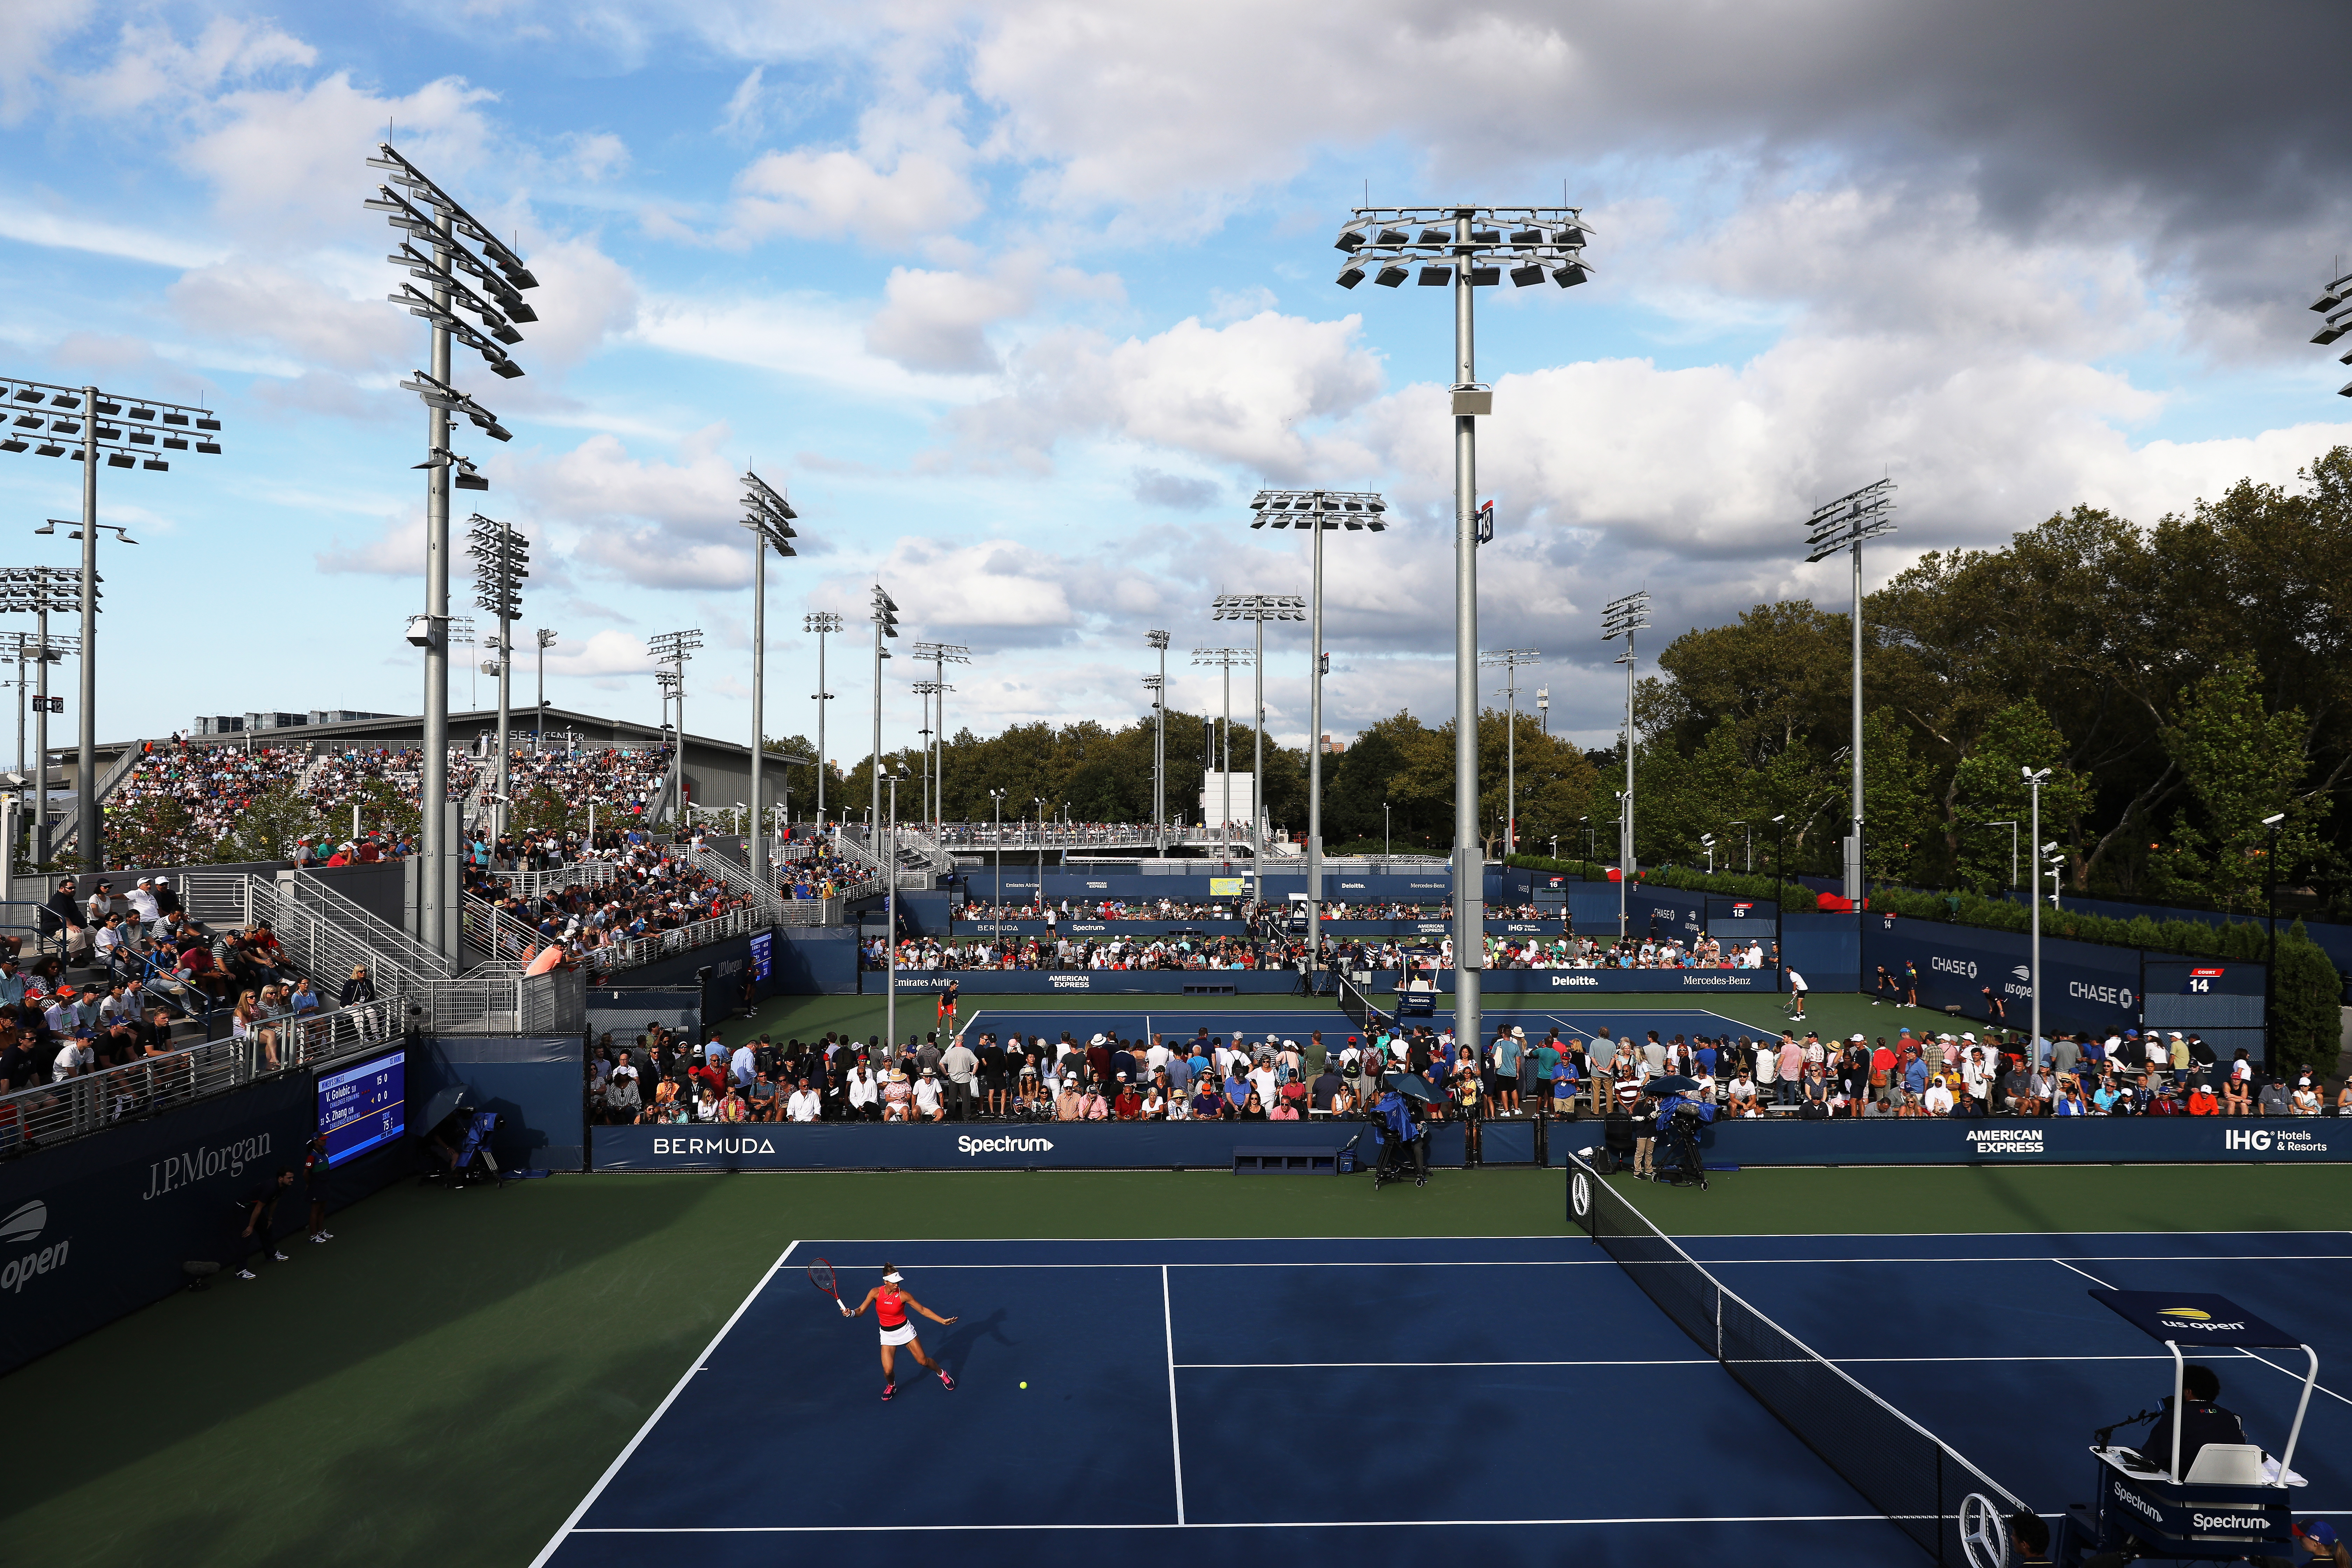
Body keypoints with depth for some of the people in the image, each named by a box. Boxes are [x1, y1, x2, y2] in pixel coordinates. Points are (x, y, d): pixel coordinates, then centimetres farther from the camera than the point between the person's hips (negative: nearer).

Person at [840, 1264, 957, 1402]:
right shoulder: (876, 1292, -16)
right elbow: (861, 1310, -16)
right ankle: (891, 1386, 29)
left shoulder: (904, 1295, -19)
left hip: (904, 1329, -1)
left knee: (923, 1361, 2)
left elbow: (923, 1310, -9)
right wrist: (851, 1313, -39)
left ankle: (942, 1373, 35)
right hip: (887, 1334, 1)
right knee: (888, 1371, -8)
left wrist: (943, 1321, -12)